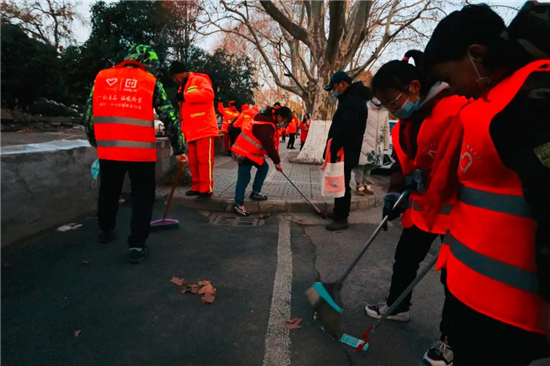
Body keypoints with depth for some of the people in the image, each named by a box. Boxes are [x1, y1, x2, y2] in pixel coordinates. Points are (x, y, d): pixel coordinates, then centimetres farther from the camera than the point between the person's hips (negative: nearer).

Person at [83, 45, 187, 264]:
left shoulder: (101, 77, 10)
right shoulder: (151, 82, 2)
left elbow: (89, 115, 13)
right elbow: (169, 118, -1)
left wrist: (96, 142, 27)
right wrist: (179, 149, 7)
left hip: (108, 149, 4)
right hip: (141, 151, -3)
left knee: (108, 192, 23)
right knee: (143, 196, 10)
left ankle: (105, 231, 43)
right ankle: (136, 246, 8)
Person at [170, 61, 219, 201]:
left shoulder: (199, 80, -3)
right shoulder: (183, 87, 24)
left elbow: (208, 94, -24)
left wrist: (185, 96, -22)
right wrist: (184, 129, 18)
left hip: (205, 129, -9)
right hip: (192, 131, 9)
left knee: (204, 160, -8)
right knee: (193, 161, 10)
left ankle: (206, 190, -3)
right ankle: (196, 187, 20)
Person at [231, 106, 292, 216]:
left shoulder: (268, 119, 7)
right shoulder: (265, 125, -26)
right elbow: (269, 145, -25)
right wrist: (277, 162, -16)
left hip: (251, 151, 10)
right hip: (244, 152, -10)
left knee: (264, 167, 14)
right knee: (244, 177, -9)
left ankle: (255, 193, 21)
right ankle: (238, 204, -4)